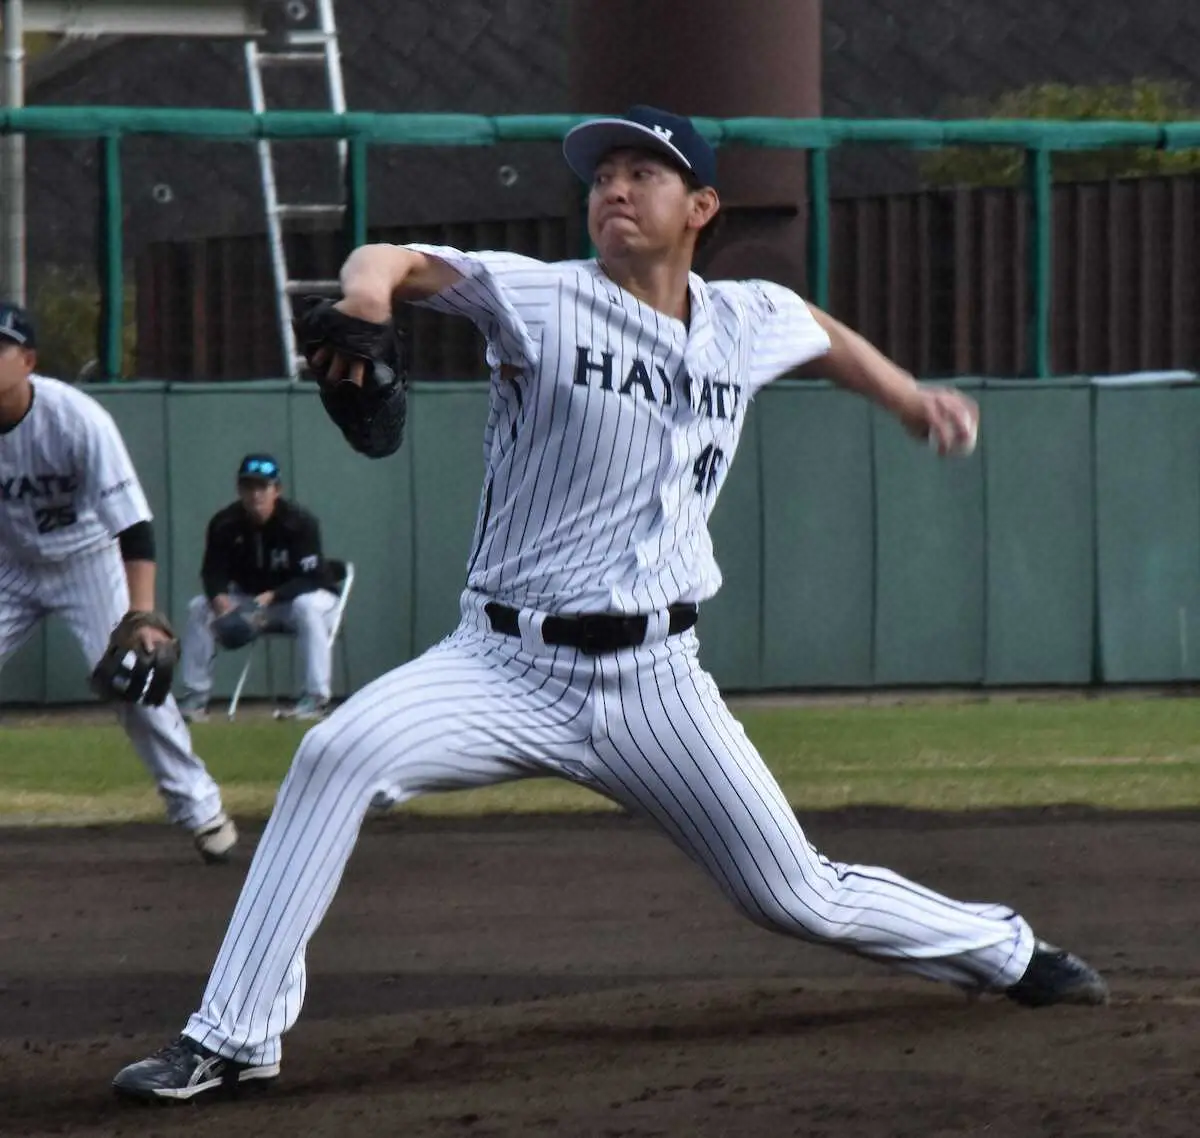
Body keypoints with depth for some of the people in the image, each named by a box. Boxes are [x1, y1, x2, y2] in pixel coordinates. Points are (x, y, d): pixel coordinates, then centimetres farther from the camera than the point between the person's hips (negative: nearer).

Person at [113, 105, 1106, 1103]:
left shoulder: (747, 322, 7)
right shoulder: (541, 301, -7)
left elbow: (822, 335, 32)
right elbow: (408, 264, -24)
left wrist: (911, 398, 20)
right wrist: (371, 281, -46)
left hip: (654, 681, 3)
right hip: (506, 668, -2)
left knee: (800, 898, 8)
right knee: (337, 756, -28)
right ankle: (231, 1038, -23)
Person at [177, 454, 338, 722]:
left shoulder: (299, 522, -21)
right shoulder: (224, 524, -11)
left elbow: (312, 579, -25)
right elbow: (213, 572, -12)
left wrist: (272, 597, -41)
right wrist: (219, 598, -37)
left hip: (296, 595, -4)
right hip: (248, 601, 4)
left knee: (309, 607, -37)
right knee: (198, 607, -15)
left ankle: (316, 698, -37)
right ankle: (195, 697, -11)